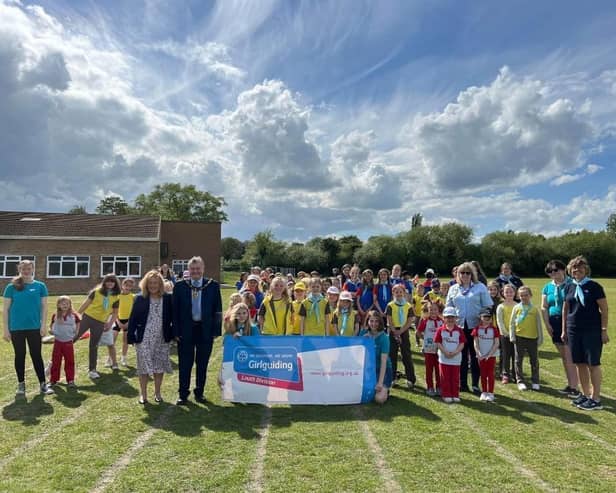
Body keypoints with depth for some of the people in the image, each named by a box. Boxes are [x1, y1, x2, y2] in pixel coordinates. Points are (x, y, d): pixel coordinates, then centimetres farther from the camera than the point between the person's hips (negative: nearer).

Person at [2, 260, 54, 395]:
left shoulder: (40, 286, 1)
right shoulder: (12, 287, 0)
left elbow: (44, 307, 3)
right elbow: (5, 309, 1)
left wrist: (43, 325, -3)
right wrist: (6, 329, -2)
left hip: (34, 327, 0)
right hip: (16, 328, 0)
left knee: (36, 355, 5)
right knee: (20, 356, 10)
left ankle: (43, 384, 10)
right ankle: (21, 384, 23)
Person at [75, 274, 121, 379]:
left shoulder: (116, 297, 2)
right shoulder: (96, 291, -3)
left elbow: (115, 312, 8)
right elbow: (86, 303, 0)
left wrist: (110, 324, 0)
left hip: (100, 323, 1)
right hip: (87, 317, -1)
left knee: (94, 346, 8)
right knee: (74, 337, -1)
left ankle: (92, 370, 17)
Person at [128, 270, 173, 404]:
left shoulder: (168, 298, -1)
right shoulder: (140, 299, -3)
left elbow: (172, 317, 2)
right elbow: (133, 318, -2)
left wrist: (174, 333, -3)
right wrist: (131, 336, -7)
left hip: (161, 339, 1)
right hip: (144, 339, -1)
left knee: (160, 366, 10)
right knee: (143, 366, 6)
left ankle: (157, 393, 26)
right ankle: (143, 394, 20)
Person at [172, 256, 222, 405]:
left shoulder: (213, 286, -2)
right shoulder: (180, 286, -1)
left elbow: (217, 310, -1)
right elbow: (175, 310, 1)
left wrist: (216, 331, -5)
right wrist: (176, 331, -4)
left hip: (206, 330, 0)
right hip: (185, 330, 0)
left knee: (202, 364, 12)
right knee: (184, 364, 8)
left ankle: (199, 392, 27)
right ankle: (183, 394, 21)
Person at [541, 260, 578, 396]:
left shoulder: (571, 284, -6)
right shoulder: (548, 287, 10)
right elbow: (544, 307, 11)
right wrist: (547, 324, 3)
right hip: (555, 323, 6)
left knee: (569, 356, -8)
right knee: (563, 356, 12)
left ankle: (574, 387, -1)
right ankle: (570, 385, 23)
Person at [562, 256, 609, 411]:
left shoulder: (594, 286, -5)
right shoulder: (570, 287, 8)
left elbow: (604, 309, -6)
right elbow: (565, 309, 14)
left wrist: (604, 330, -9)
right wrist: (564, 330, 13)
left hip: (592, 331, -5)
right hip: (574, 331, 5)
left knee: (593, 364, 0)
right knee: (580, 364, 10)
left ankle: (596, 399, 10)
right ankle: (585, 395, 23)